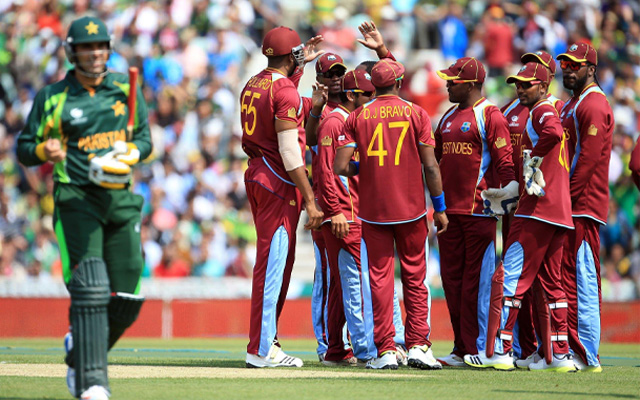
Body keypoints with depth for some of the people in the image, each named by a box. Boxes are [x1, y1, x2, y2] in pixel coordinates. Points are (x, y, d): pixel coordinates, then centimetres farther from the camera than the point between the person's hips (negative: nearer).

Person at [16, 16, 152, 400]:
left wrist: (129, 154, -7)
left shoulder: (126, 88, 10)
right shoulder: (53, 97, 1)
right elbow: (24, 148, 5)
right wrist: (45, 150, -17)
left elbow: (145, 139, 15)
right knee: (90, 288, -17)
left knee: (126, 299, 1)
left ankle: (79, 350, 28)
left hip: (121, 198, 4)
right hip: (76, 199, -4)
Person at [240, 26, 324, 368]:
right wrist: (310, 200, -20)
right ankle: (261, 350, -9)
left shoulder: (253, 85, 12)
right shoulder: (286, 92, -15)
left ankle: (267, 340, 21)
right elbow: (289, 151, -20)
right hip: (279, 183, -9)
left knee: (278, 260, 17)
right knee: (273, 263, -8)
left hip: (255, 174, 9)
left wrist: (301, 64, 41)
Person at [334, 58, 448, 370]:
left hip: (374, 210, 0)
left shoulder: (357, 117, 0)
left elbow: (341, 167, -7)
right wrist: (439, 208, 3)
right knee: (414, 277, 8)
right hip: (411, 209, 0)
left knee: (379, 278, 4)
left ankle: (385, 350, 1)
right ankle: (418, 346, 3)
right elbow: (430, 165, -4)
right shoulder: (415, 113, -2)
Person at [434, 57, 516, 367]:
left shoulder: (490, 115, -5)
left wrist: (510, 184, -25)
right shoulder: (449, 117, 19)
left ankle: (479, 350, -3)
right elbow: (436, 158, 26)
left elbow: (504, 158, -12)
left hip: (479, 211, -8)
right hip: (449, 210, 8)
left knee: (477, 281, -6)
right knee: (451, 279, 8)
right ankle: (461, 350, 14)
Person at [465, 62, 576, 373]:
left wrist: (532, 158, -19)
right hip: (560, 212, 10)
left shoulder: (542, 111, -6)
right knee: (549, 283, 13)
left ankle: (499, 352, -10)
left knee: (510, 278, -9)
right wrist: (505, 194, 28)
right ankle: (559, 356, 12)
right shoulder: (546, 114, 24)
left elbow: (553, 132, -32)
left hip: (537, 211, -10)